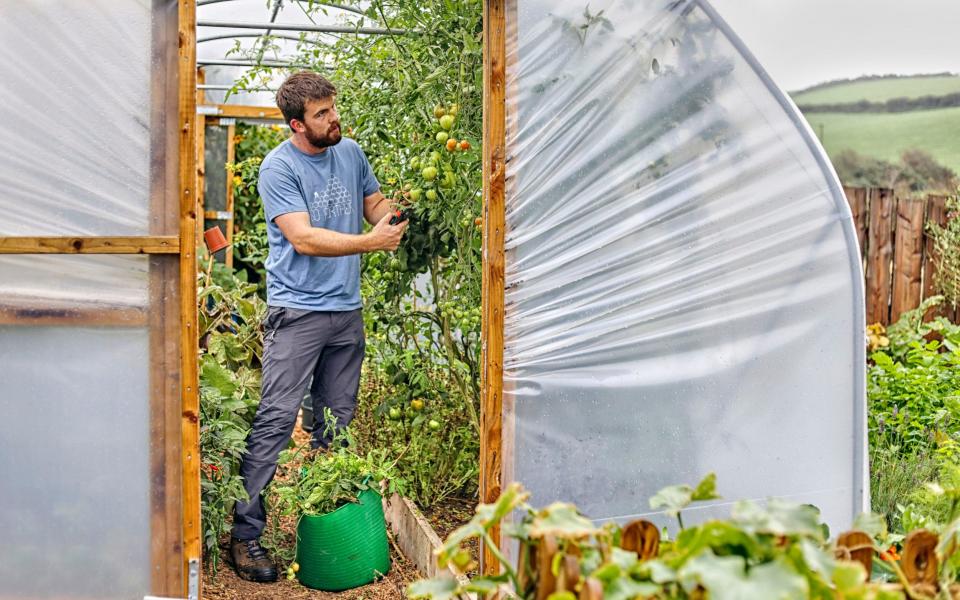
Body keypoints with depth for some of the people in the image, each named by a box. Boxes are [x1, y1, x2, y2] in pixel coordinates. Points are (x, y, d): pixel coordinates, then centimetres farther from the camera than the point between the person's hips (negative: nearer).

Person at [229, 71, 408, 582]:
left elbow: (375, 204, 19)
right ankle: (244, 533, -4)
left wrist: (397, 210, -3)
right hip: (297, 310, -6)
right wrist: (370, 242, -20)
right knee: (276, 420, -10)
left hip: (346, 310, 6)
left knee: (338, 424, 11)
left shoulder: (350, 152, 10)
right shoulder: (279, 167, -10)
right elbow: (304, 238, -17)